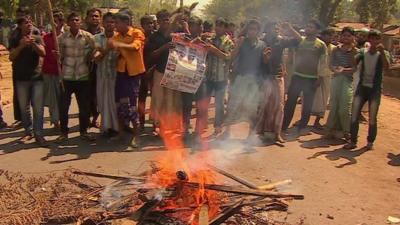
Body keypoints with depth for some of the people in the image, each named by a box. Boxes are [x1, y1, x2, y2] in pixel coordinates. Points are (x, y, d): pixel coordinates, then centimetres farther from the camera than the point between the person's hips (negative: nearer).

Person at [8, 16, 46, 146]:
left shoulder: (37, 38, 6)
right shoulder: (15, 40, 4)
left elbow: (43, 53, -8)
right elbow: (11, 57, -6)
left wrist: (33, 44, -25)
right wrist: (21, 46, -21)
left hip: (37, 77, -1)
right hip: (21, 79, 1)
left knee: (38, 108, -5)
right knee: (24, 108, 6)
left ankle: (38, 134, -3)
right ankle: (28, 132, 16)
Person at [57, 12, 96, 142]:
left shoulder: (88, 37, -2)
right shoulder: (62, 38, 0)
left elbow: (93, 53, 4)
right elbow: (60, 56, 6)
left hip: (83, 76, 0)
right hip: (66, 76, 0)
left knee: (84, 106, 7)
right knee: (63, 106, 3)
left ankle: (83, 131, 23)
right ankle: (64, 132, 19)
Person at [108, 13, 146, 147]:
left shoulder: (137, 33, -8)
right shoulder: (117, 36, 11)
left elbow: (135, 46, -28)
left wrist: (120, 45, -44)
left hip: (133, 72, -6)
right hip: (121, 71, 6)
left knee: (131, 102, -8)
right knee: (120, 102, 10)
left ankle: (135, 135, 1)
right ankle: (121, 132, 24)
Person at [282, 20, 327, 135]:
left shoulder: (321, 45, 0)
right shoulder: (300, 41, 5)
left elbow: (323, 63, 0)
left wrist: (319, 78, -5)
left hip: (311, 78, -1)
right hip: (297, 76, 2)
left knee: (307, 104, 6)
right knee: (290, 102, 2)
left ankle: (302, 127, 18)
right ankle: (284, 126, 10)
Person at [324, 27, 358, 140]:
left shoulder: (355, 51, -1)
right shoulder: (336, 49, 9)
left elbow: (355, 68, -7)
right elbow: (330, 64, 5)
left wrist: (344, 70, -22)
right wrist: (335, 69, -16)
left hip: (348, 80, -3)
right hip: (336, 78, 3)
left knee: (345, 107, -6)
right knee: (334, 105, 7)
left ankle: (346, 131, 8)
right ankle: (331, 130, 15)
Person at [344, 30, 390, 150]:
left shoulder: (383, 53, -1)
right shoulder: (363, 51, 4)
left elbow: (386, 67, -18)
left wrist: (382, 52, -29)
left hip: (375, 89, -1)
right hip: (362, 87, 2)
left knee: (372, 119, 0)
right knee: (354, 116, -5)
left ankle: (370, 142, 17)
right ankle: (353, 141, 6)